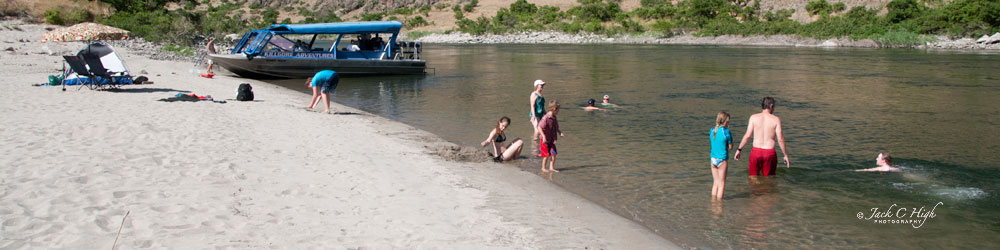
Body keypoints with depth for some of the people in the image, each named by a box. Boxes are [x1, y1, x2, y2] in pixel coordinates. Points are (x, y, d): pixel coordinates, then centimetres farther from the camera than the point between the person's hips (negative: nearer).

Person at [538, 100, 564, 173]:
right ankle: (543, 168, 14)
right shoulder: (545, 118, -21)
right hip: (545, 140, -7)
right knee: (547, 155, -2)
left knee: (553, 153, 1)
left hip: (551, 140, 7)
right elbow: (539, 127, -24)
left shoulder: (554, 118, 5)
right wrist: (543, 136, -28)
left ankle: (551, 167, 11)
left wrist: (559, 132, 3)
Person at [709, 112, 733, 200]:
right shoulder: (726, 131, -13)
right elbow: (730, 147, -6)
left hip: (713, 159, 5)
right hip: (722, 159, -5)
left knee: (715, 183, 16)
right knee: (721, 184, 4)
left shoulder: (712, 130, 3)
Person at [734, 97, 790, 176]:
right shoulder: (776, 119, -2)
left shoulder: (754, 117, -1)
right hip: (770, 153, 0)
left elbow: (747, 135, -5)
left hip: (756, 151, 1)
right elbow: (780, 139, -6)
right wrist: (785, 155, 2)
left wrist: (739, 149, 4)